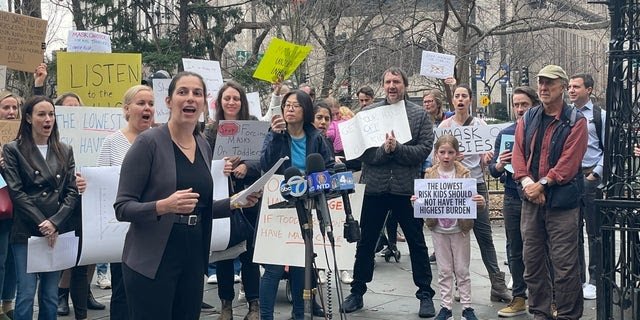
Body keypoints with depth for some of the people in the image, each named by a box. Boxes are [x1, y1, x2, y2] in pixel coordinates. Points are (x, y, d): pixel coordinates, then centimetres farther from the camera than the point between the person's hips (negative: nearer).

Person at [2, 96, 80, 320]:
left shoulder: (65, 151, 12)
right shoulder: (13, 150, 1)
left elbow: (72, 192, 5)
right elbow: (16, 192, -7)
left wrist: (55, 223, -9)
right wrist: (41, 223, -13)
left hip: (57, 233, 3)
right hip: (26, 233, -3)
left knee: (50, 297, 7)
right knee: (26, 295, -6)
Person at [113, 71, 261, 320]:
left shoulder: (204, 146, 9)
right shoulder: (148, 142, -10)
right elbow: (122, 208, -12)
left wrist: (234, 203, 4)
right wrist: (163, 206, -28)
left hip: (194, 259, 6)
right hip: (151, 261, -6)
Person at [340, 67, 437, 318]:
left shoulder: (420, 114, 1)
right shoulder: (368, 112, 3)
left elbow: (424, 149, -8)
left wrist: (397, 148, -20)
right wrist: (383, 149, -21)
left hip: (407, 187, -1)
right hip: (375, 186, 1)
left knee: (417, 244, 8)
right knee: (365, 243, 11)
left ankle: (425, 294, 20)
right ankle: (357, 292, 24)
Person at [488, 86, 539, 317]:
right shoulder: (505, 134, 9)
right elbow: (492, 169, 8)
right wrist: (499, 165, -14)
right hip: (512, 198, 4)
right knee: (515, 250, 9)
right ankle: (519, 298, 18)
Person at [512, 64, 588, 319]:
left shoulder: (576, 121, -4)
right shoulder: (528, 119, 11)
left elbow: (569, 162, -12)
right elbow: (518, 153, 3)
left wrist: (542, 184, -16)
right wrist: (526, 181, -13)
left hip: (562, 202, -5)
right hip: (531, 201, 5)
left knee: (564, 264, -3)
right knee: (532, 260, 11)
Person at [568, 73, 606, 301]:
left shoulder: (600, 116, 1)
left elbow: (608, 149, -2)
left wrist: (595, 174, -9)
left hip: (591, 177, -3)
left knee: (595, 232, 1)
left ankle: (594, 281, 9)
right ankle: (577, 279, 19)